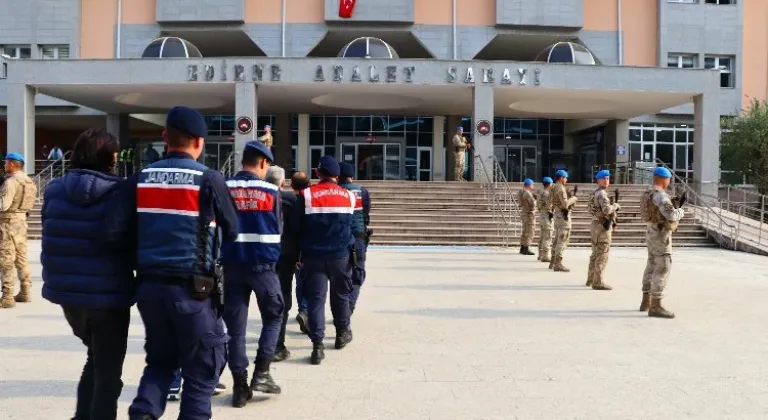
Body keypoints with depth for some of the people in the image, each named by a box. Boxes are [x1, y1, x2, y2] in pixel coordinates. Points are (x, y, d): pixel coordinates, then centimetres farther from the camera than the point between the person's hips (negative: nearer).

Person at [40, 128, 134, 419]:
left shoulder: (54, 190, 0)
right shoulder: (119, 193, -14)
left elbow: (51, 239, 9)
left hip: (67, 292, 5)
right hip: (108, 295, -5)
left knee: (96, 359, 28)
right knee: (107, 370, 10)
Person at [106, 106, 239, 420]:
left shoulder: (140, 179, 3)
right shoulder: (209, 180, -7)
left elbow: (116, 231, -2)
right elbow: (232, 231, 2)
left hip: (149, 285, 5)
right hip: (191, 287, -4)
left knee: (160, 359, 22)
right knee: (200, 369, 10)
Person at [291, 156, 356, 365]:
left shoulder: (306, 195, -7)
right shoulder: (349, 196, 1)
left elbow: (296, 226, -3)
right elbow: (353, 226, 9)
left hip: (313, 255, -2)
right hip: (341, 254, 2)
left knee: (315, 297, 2)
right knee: (341, 294, 20)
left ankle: (318, 345, -5)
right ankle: (342, 333, 35)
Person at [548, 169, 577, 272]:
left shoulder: (553, 188, 12)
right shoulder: (561, 188, -17)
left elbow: (550, 203, 19)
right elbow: (565, 204, -25)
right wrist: (573, 199, -7)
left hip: (557, 215, 10)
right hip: (564, 216, -10)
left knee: (557, 240, 16)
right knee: (562, 241, -7)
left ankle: (553, 262, 22)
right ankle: (558, 264, -8)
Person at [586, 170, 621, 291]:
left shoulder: (595, 193, 15)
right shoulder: (602, 193, -15)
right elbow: (607, 210, -28)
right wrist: (615, 205, -11)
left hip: (596, 224, 10)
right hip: (603, 226, -10)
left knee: (595, 254, 17)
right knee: (602, 255, -7)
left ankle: (591, 279, 23)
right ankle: (598, 282, -7)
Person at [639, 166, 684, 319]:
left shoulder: (648, 194, 12)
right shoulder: (661, 195, -19)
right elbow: (671, 215, -28)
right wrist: (680, 212, -6)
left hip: (651, 233, 10)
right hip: (661, 235, -10)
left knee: (652, 267, 16)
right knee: (662, 269, -10)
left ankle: (646, 302, 24)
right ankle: (656, 307, -12)